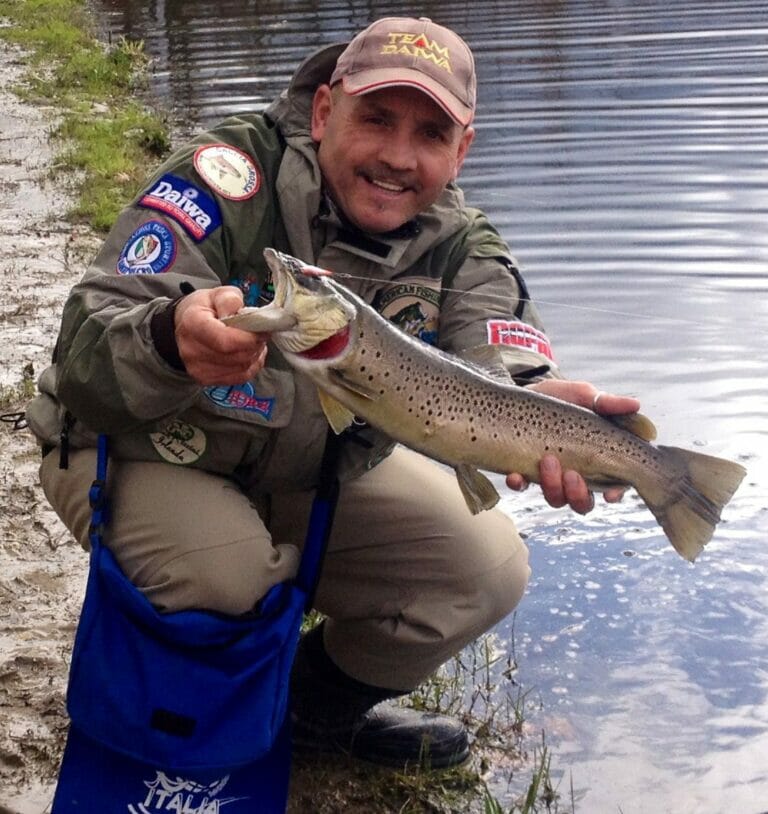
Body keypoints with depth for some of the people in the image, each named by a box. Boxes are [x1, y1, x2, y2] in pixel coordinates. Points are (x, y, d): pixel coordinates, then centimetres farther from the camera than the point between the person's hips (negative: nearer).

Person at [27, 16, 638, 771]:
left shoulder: (461, 247, -10)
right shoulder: (230, 176, -25)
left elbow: (498, 362, -30)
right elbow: (85, 353, -35)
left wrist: (535, 403, -56)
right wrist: (171, 339, -60)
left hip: (317, 473, 5)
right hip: (144, 453, -5)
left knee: (487, 568, -9)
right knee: (221, 568, -34)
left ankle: (324, 701, 18)